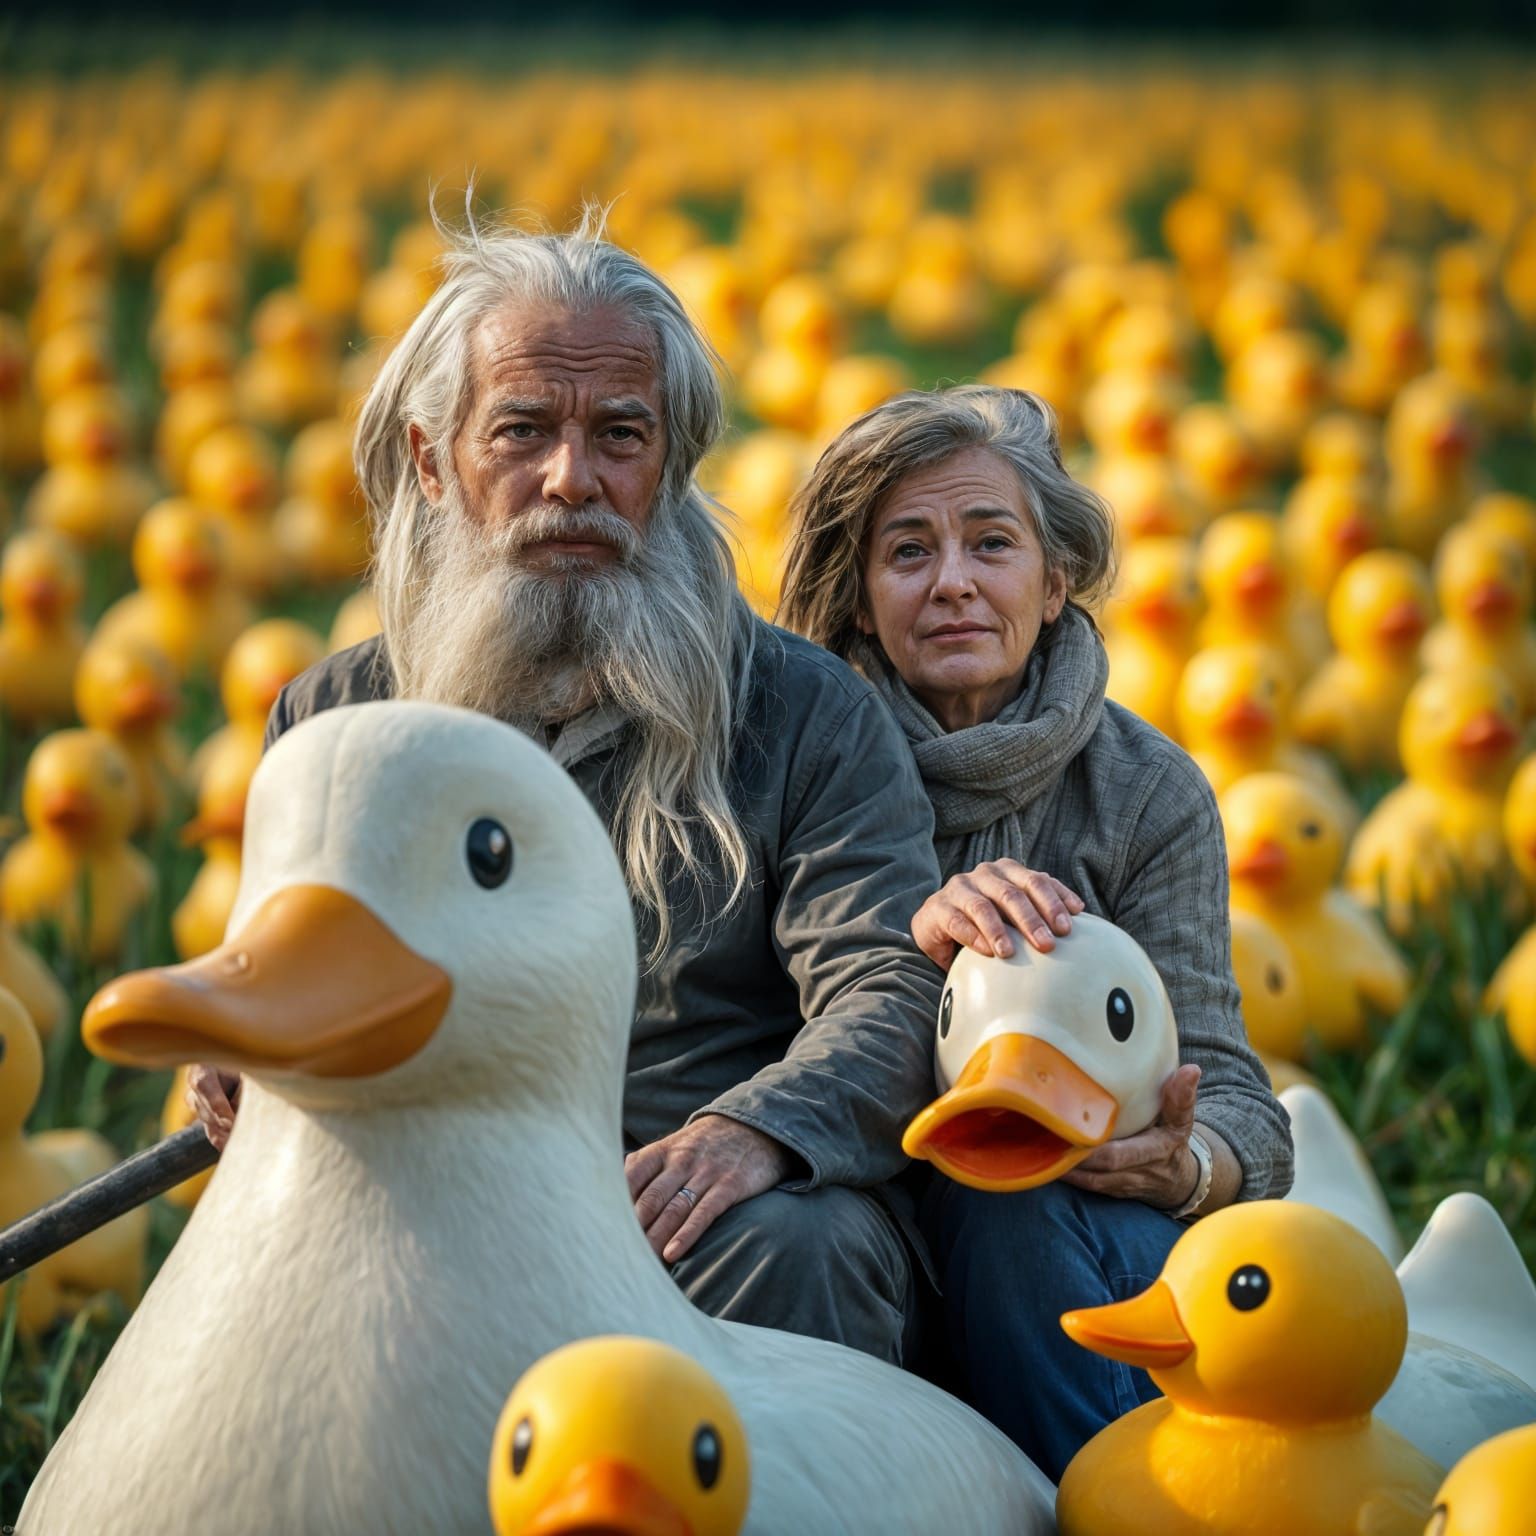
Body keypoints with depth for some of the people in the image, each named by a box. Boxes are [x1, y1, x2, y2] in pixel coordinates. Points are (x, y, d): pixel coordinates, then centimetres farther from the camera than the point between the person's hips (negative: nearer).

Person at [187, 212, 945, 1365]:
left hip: (697, 1224, -1)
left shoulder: (809, 712, 7)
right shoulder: (333, 721, 15)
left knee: (788, 1247, -36)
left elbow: (893, 990, -4)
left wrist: (756, 1129, -26)